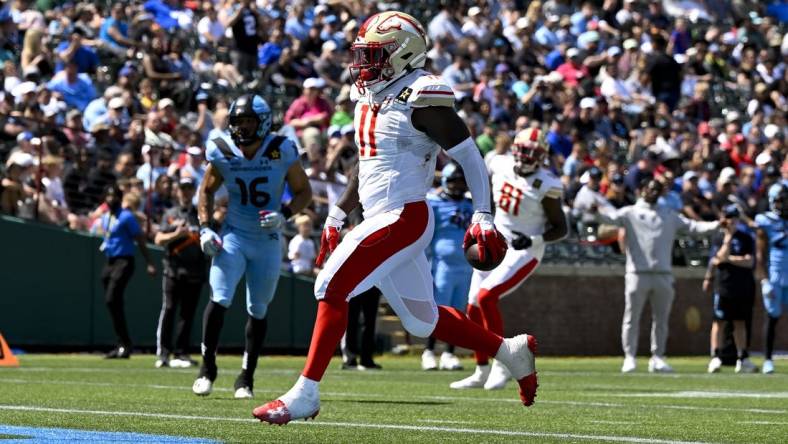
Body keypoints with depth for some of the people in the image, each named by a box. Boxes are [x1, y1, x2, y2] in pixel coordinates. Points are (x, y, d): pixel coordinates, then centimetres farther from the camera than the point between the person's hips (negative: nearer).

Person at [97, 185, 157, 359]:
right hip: (110, 262, 9)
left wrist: (149, 264, -16)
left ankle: (124, 344, -19)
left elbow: (140, 239, -10)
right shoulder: (104, 218, 16)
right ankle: (123, 345, 13)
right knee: (111, 302, 7)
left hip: (124, 261, -9)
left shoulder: (126, 217, -8)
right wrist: (104, 245, 12)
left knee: (112, 300, -20)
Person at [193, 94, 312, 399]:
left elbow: (304, 191, -1)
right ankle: (207, 368, -2)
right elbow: (206, 191, 10)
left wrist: (284, 214, -19)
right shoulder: (222, 152, -6)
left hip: (267, 241, 0)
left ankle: (246, 379, 18)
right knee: (219, 299, -15)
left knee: (258, 311, 7)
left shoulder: (281, 152, -11)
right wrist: (205, 227, -2)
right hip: (233, 236, 0)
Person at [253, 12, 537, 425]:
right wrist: (336, 217, 25)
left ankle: (305, 393, -12)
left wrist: (482, 217, -17)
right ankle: (511, 350, 30)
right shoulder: (370, 98, 13)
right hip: (382, 219, 9)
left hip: (403, 217, -9)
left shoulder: (420, 99, -13)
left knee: (332, 289, -15)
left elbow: (469, 155, -13)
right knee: (423, 320, 16)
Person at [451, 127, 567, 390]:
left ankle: (502, 366, -13)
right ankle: (482, 372, 20)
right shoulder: (501, 167, -2)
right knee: (474, 309, 6)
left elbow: (562, 228, -11)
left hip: (522, 253, -7)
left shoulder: (545, 186, -17)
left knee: (486, 297, -23)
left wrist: (534, 240, -25)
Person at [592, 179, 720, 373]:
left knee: (661, 319, 6)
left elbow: (693, 227, 12)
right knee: (632, 318, -3)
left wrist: (717, 225, -3)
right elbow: (611, 218, -10)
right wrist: (597, 213, -32)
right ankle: (629, 357, 1)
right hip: (638, 274, -4)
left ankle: (657, 358, 13)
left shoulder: (670, 216, 18)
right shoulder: (630, 213, 7)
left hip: (663, 275, 4)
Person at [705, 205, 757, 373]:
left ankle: (742, 359, 12)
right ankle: (715, 358, -5)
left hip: (743, 288, 2)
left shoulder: (746, 238, 5)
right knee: (719, 322, -4)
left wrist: (728, 258, -9)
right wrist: (728, 236, -13)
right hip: (723, 287, -2)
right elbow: (720, 258, -14)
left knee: (740, 322, 8)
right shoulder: (718, 239, 2)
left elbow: (749, 262, -4)